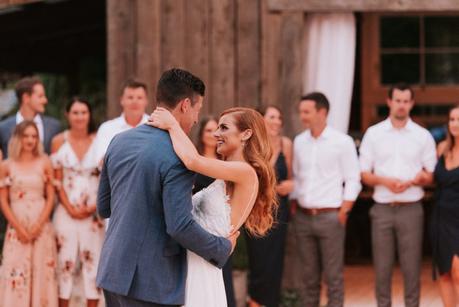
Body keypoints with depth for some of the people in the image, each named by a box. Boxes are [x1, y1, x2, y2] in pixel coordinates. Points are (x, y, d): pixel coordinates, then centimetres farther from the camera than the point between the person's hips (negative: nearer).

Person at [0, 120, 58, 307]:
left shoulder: (44, 163, 3)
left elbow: (51, 197, 2)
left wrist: (39, 225, -8)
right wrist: (19, 228, -8)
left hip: (41, 227, 1)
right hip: (17, 227, -1)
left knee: (42, 270, 1)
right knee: (15, 272, -6)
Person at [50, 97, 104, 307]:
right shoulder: (59, 141, 1)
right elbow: (57, 180, 1)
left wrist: (93, 207, -8)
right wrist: (70, 208, -8)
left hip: (94, 211, 0)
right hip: (66, 210, 0)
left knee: (93, 259, 3)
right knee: (65, 261, 1)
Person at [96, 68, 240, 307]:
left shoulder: (119, 141, 7)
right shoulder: (178, 157, -16)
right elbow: (180, 227, -20)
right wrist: (223, 248, -5)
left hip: (113, 270, 8)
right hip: (150, 283, -7)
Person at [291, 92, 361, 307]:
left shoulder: (342, 142, -4)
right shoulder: (299, 142, 9)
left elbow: (353, 180, -4)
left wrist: (343, 212, -9)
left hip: (330, 216, -4)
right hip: (303, 216, 4)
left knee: (333, 276, -2)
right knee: (309, 276, 10)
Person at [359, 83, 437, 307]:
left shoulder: (423, 136, 5)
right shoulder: (373, 133, 5)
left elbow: (430, 176, 7)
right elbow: (364, 174, 5)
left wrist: (412, 181, -14)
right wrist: (385, 181, -15)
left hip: (411, 209, 0)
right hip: (382, 208, 0)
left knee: (411, 266, 1)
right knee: (382, 266, 3)